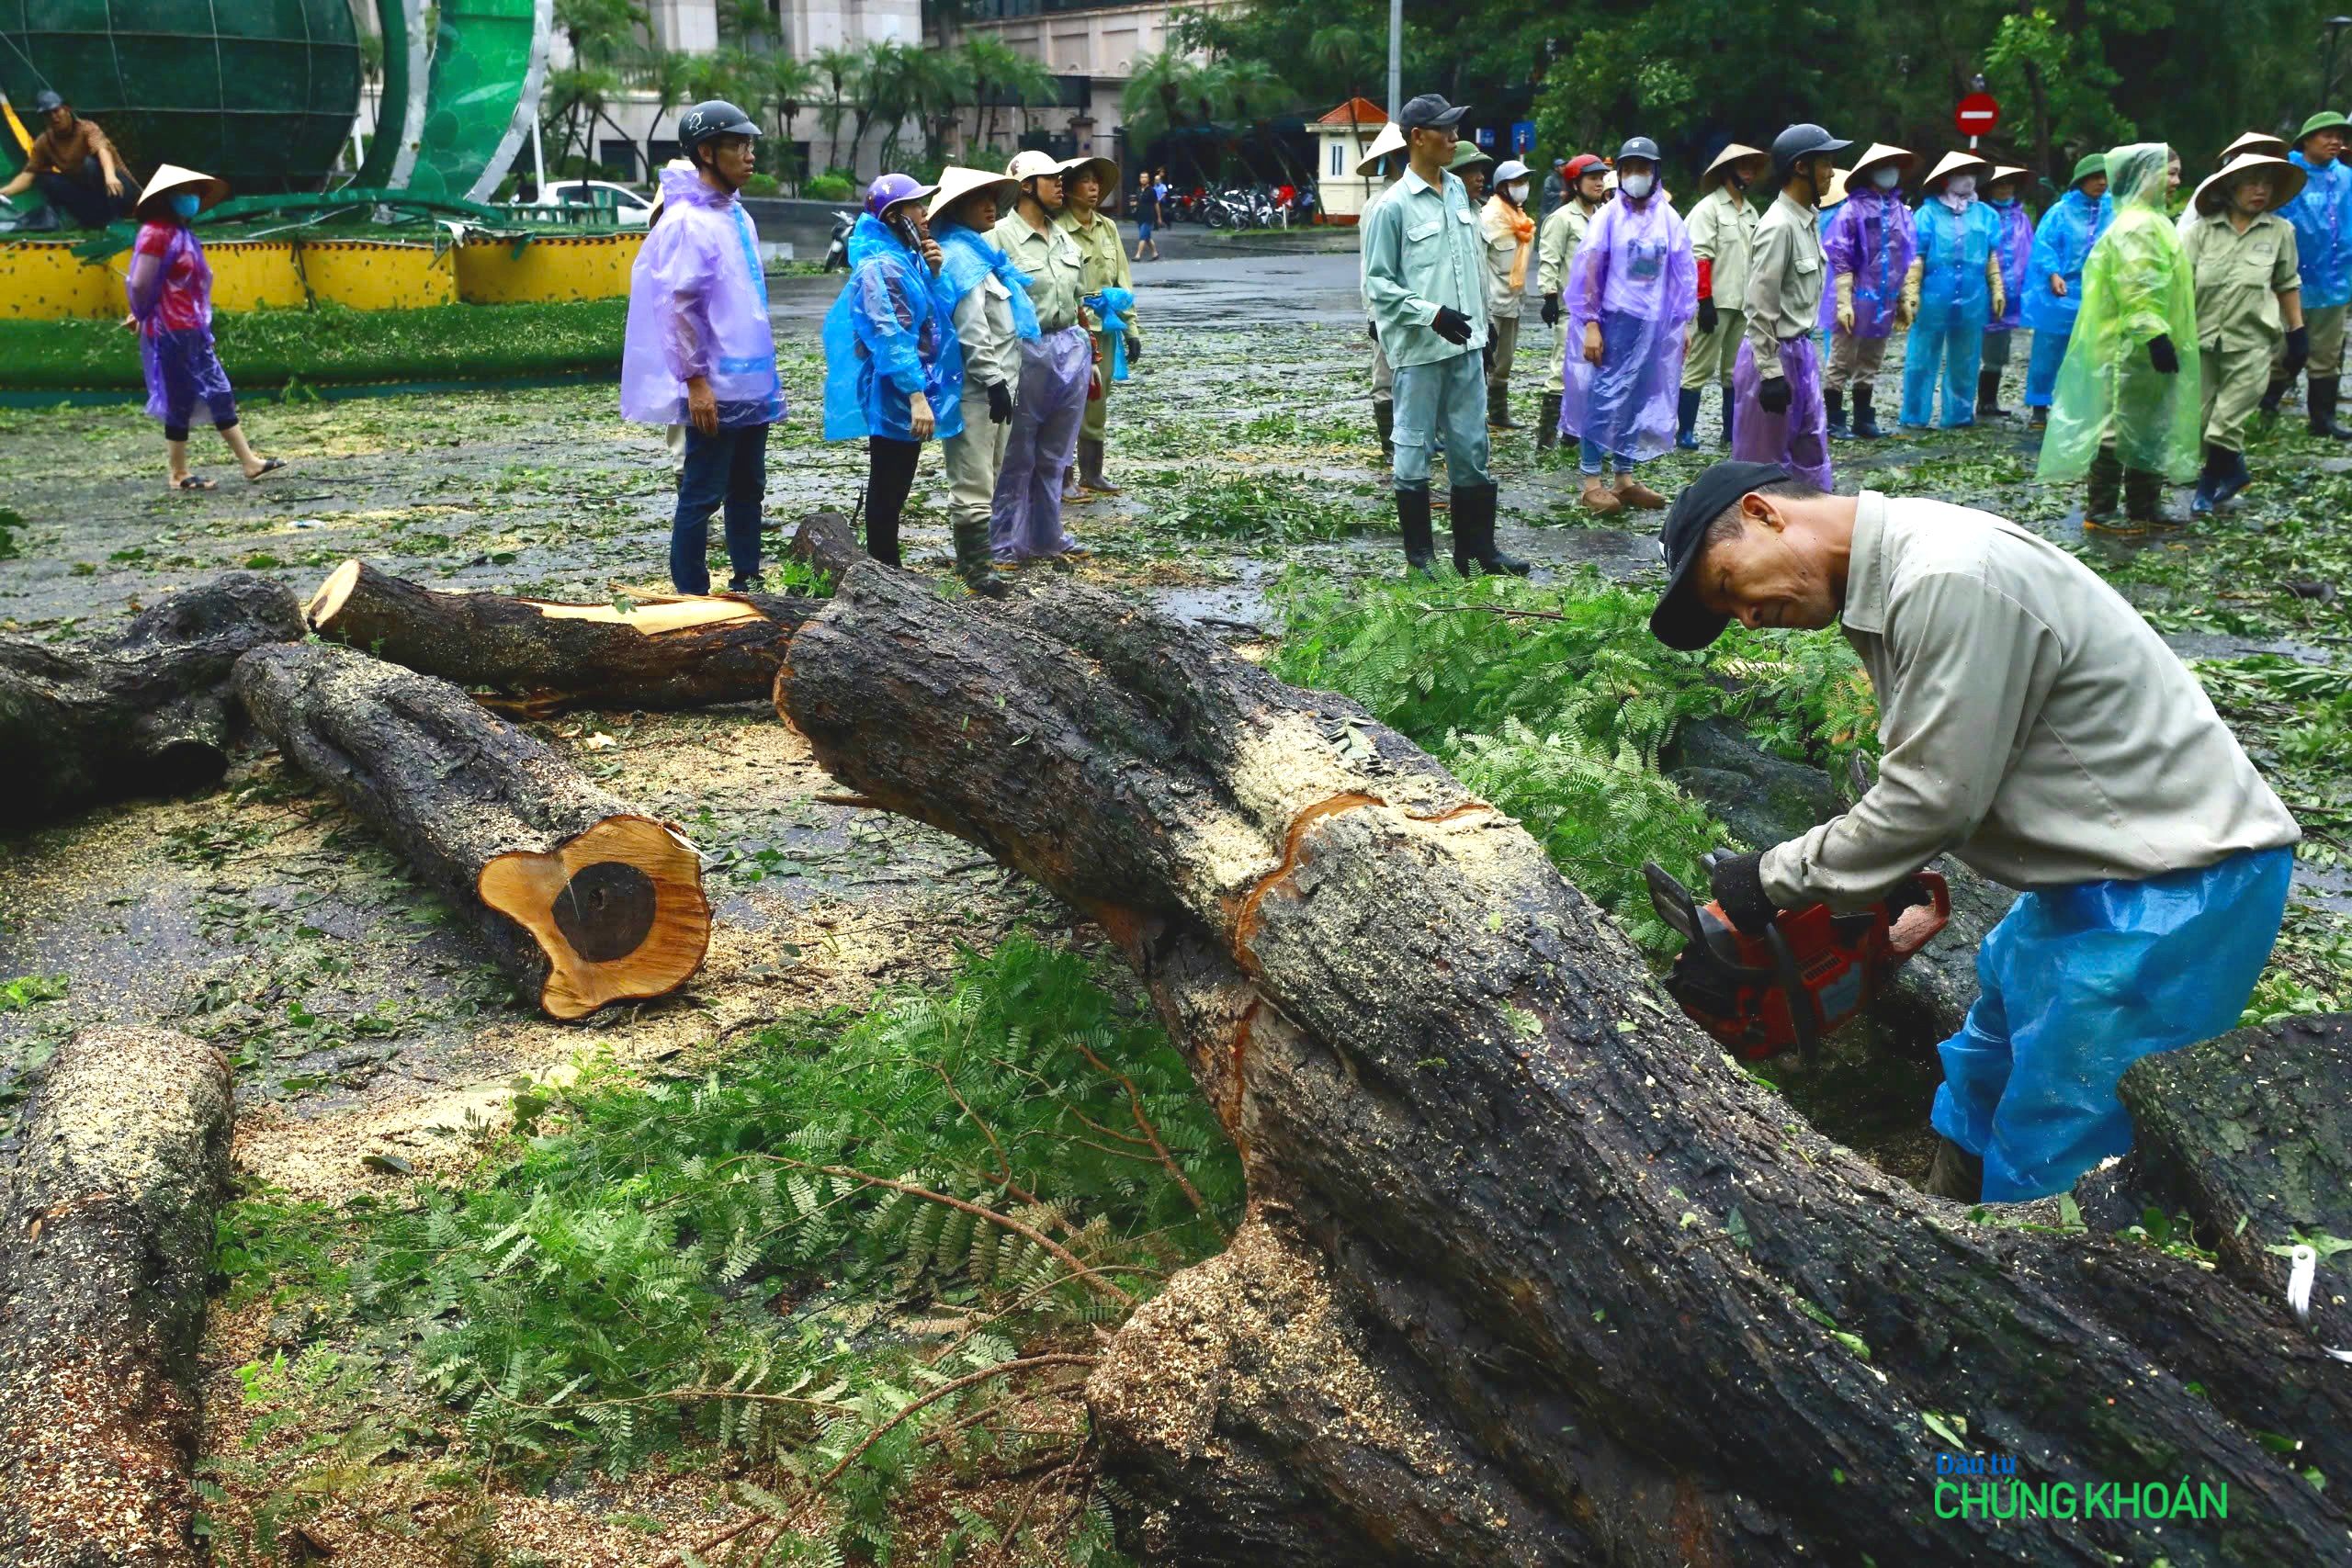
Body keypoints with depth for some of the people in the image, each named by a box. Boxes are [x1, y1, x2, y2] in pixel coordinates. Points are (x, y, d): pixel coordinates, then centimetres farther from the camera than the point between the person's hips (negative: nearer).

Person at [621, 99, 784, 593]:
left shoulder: (737, 216, 14)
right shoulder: (687, 221, -13)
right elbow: (676, 306, -18)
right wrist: (695, 380, -21)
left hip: (752, 384, 9)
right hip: (716, 389, -9)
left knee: (747, 488, 16)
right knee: (702, 496, -3)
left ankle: (746, 582, 26)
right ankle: (691, 597, 4)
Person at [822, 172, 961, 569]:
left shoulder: (906, 258, 13)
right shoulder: (881, 264, -15)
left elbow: (933, 318, 19)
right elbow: (892, 337, -23)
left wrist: (934, 272, 4)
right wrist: (917, 395, -28)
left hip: (910, 394, 9)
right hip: (894, 395, -9)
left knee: (894, 490, 15)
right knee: (887, 490, -2)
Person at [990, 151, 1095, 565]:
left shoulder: (1064, 238, 14)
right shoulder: (1000, 237, -8)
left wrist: (1088, 355, 20)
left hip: (1071, 349, 7)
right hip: (1025, 351, -7)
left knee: (1053, 455, 14)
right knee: (1016, 456, 0)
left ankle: (1046, 537, 25)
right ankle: (1005, 544, 9)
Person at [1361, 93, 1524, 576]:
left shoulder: (1458, 191, 10)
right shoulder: (1393, 206, -9)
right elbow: (1378, 283, -8)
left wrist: (1482, 328, 16)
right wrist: (1431, 314, -18)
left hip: (1464, 346, 6)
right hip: (1420, 350, -6)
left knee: (1472, 450, 9)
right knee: (1414, 452, 3)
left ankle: (1478, 548, 18)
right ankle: (1419, 554, 12)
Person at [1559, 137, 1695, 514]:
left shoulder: (1669, 219, 6)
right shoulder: (1609, 215, -2)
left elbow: (1683, 273, 10)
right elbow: (1588, 270, -4)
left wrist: (1682, 322, 8)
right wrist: (1590, 324, -8)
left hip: (1655, 323, 4)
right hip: (1615, 319, -4)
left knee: (1638, 399, 9)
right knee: (1604, 397, -4)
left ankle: (1625, 477, 18)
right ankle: (1591, 480, 1)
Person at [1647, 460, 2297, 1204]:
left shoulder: (1951, 577, -25)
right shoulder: (1889, 579, 6)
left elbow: (1930, 798, -22)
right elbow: (1927, 779, 13)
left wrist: (1776, 879, -10)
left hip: (2173, 892, -10)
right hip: (2092, 874, 10)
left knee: (2052, 1166, -4)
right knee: (1981, 1085, 22)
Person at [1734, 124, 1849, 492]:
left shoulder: (1808, 220, 8)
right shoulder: (1779, 226, -19)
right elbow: (1760, 309, -21)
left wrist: (1810, 351, 17)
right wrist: (1770, 374, -21)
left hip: (1802, 351, 9)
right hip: (1774, 353, -9)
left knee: (1812, 447, 14)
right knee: (1760, 457, 2)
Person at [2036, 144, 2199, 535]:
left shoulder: (2152, 221, 19)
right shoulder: (2135, 226, -15)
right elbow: (2137, 289, -23)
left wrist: (2162, 337, 24)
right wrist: (2155, 334, -27)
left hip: (2147, 346, 11)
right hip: (2131, 346, -11)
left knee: (2152, 429, 14)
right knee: (2120, 428, -6)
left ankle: (2144, 507, 21)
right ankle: (2100, 511, -1)